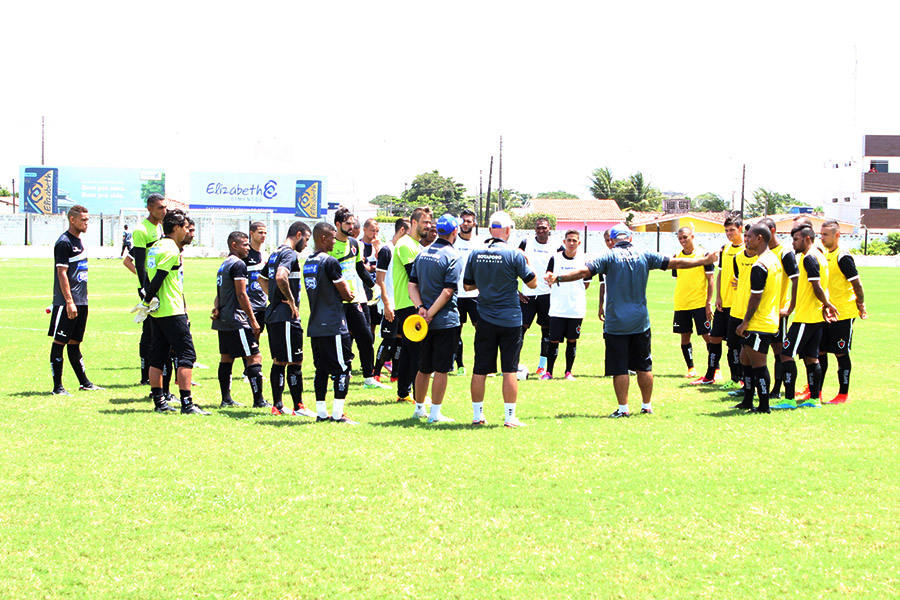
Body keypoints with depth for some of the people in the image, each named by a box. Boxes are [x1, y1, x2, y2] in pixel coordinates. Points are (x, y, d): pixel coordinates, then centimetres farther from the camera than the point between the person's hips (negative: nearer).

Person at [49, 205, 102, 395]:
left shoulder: (79, 241, 16)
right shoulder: (64, 242, -12)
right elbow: (62, 273, -17)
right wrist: (69, 301, -20)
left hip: (81, 302, 9)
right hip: (66, 303, -9)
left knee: (74, 342, 16)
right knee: (60, 342, -4)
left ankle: (84, 382, 20)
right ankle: (57, 386, -2)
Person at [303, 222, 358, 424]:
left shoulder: (308, 263, 13)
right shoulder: (330, 262, -13)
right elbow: (346, 294, -9)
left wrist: (344, 293, 10)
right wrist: (348, 294, 12)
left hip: (315, 325, 8)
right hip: (333, 324, -8)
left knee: (321, 369, 11)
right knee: (342, 368, -2)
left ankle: (321, 412, 13)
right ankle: (337, 413, -3)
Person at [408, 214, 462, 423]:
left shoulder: (422, 253, 9)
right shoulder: (452, 256, -12)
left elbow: (412, 285, 6)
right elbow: (447, 292, -18)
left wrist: (421, 308, -4)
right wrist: (430, 314, -14)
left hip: (426, 322, 6)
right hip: (446, 321, -6)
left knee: (424, 368, 16)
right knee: (441, 368, 0)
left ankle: (419, 408, 26)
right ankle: (435, 413, 2)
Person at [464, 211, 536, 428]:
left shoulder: (475, 254, 0)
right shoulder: (514, 254, -11)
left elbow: (467, 285, 9)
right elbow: (532, 283, -4)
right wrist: (527, 263, 12)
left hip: (485, 320, 3)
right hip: (510, 319, -3)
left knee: (480, 370, 8)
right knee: (510, 370, 3)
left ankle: (477, 415, 13)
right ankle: (510, 416, 4)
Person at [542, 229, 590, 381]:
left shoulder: (584, 259, 2)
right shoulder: (555, 259, 0)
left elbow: (586, 283, 11)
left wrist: (574, 292, 6)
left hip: (577, 309, 1)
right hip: (557, 308, -1)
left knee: (572, 340, 7)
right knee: (554, 340, -2)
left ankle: (568, 372, 17)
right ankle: (549, 372, 7)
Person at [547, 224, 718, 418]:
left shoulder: (609, 257, -8)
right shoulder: (644, 256, 2)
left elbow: (584, 271, -19)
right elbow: (675, 263, 8)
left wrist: (558, 278, -18)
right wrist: (705, 260, 19)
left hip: (616, 324, -3)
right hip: (640, 322, 3)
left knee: (619, 369, 1)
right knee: (644, 367, 13)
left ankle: (623, 408, 1)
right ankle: (647, 405, 21)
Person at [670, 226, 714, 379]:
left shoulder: (703, 254, -4)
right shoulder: (677, 257, 8)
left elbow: (710, 280, -4)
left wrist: (709, 303, -10)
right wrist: (677, 303, 14)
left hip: (700, 303, -4)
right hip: (681, 304, 4)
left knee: (707, 336, -4)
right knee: (685, 336, 6)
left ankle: (715, 368, 3)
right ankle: (691, 368, 18)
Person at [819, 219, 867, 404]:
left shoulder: (843, 257, -16)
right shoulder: (825, 255, 11)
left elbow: (856, 283, -14)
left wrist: (861, 306, -10)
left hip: (843, 313, -8)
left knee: (841, 353, -2)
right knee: (820, 351, 10)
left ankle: (843, 394, 7)